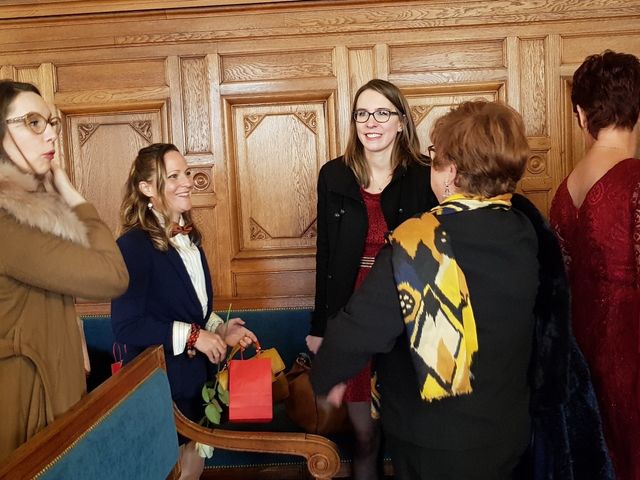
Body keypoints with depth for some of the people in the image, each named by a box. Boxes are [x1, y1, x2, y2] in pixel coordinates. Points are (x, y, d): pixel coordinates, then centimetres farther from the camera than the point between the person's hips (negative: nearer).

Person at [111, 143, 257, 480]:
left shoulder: (187, 236, 6)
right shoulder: (134, 244, -20)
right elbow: (126, 326, -24)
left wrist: (219, 329, 0)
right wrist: (192, 335, -21)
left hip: (196, 377, 7)